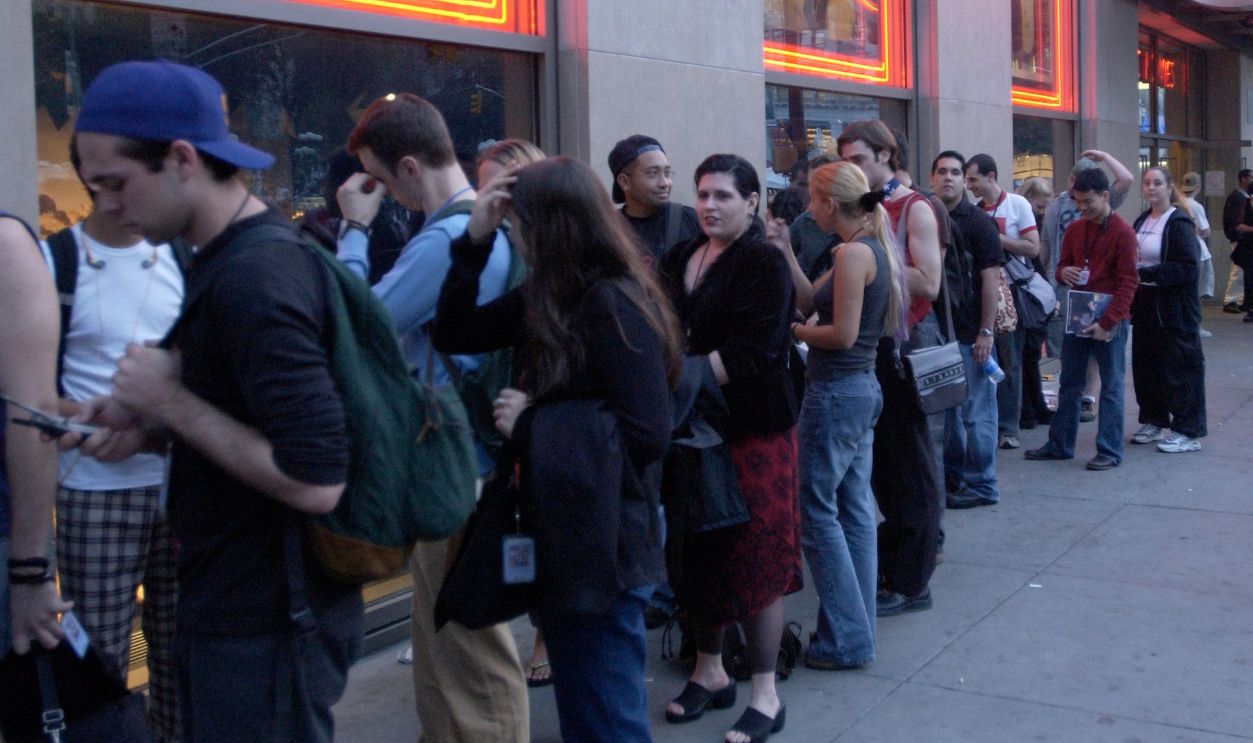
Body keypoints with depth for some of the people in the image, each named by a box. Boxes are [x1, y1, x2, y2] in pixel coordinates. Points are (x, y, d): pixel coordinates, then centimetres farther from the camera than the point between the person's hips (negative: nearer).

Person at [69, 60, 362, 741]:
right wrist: (149, 424, 2)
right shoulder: (234, 254, 7)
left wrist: (170, 401, -20)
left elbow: (316, 481, -29)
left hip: (265, 625, -9)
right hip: (234, 602, 10)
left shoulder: (253, 280, -24)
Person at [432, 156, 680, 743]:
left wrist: (530, 425, -16)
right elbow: (455, 335, 10)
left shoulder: (614, 303, -19)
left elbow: (648, 434, -24)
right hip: (561, 532, 9)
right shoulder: (550, 297, 6)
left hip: (602, 542, -9)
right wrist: (474, 238, -1)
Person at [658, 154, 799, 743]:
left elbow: (751, 351, -17)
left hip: (753, 427, -6)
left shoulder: (763, 264, -8)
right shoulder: (681, 261, 12)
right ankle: (710, 672, 29)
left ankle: (765, 695, 11)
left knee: (754, 557, -1)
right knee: (702, 553, 11)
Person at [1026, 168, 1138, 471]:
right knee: (1069, 384, 12)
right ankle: (1060, 444, 21)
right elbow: (1062, 265, 19)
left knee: (1111, 386, 2)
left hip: (1109, 322, -6)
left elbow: (1128, 282, -12)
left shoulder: (1122, 232, -10)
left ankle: (1110, 451, 9)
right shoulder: (1074, 230, 8)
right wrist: (1063, 272, -7)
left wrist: (1107, 322, -18)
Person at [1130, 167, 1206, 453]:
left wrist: (1146, 273, -21)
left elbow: (1188, 267, -19)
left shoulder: (1179, 223, -11)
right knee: (1145, 366, 12)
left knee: (1180, 367, -2)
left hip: (1174, 309, -7)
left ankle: (1188, 432, 5)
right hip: (1145, 305, 8)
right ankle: (1155, 421, 26)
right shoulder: (1142, 221, 12)